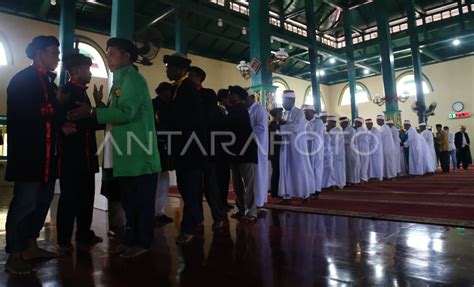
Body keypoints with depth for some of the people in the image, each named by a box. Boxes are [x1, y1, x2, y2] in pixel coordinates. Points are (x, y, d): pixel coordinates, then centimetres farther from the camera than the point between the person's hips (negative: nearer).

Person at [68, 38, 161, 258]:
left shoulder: (132, 78, -9)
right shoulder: (120, 81, 22)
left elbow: (126, 112, -22)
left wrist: (92, 112, -15)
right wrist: (101, 107, 6)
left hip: (139, 154, -10)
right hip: (126, 154, 10)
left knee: (142, 200, 0)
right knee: (129, 200, 15)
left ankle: (143, 242, 10)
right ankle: (130, 239, 25)